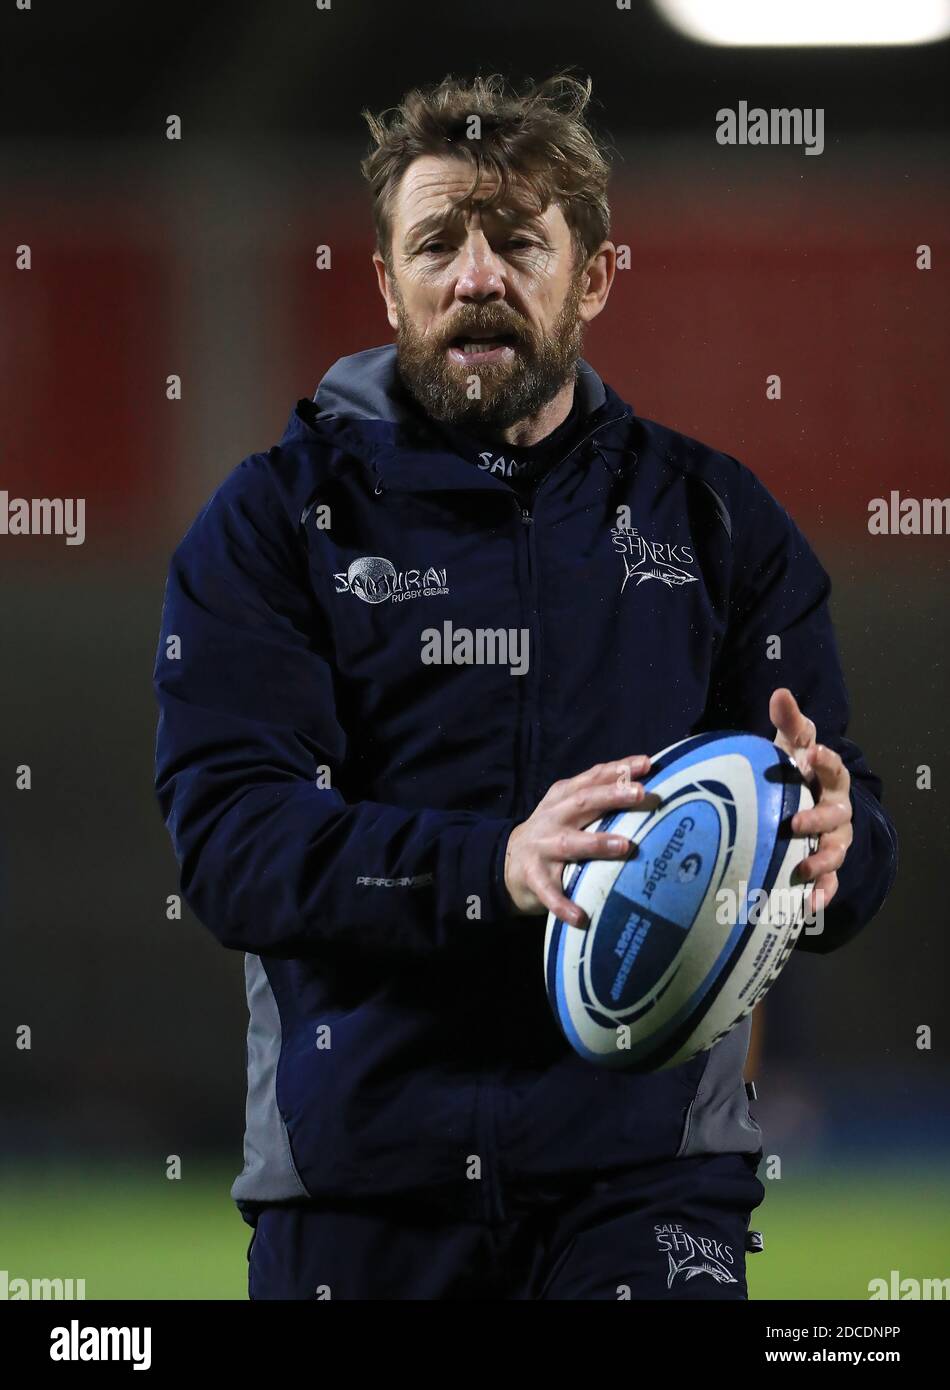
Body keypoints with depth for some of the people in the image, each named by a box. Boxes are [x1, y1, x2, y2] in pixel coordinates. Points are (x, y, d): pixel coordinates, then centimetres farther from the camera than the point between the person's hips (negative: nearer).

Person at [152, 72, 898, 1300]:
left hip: (645, 1154, 0)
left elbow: (852, 864, 8)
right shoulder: (278, 517, 6)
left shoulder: (715, 520, 13)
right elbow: (227, 831, -8)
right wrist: (497, 867, -25)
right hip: (359, 1162, 0)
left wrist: (827, 838, -18)